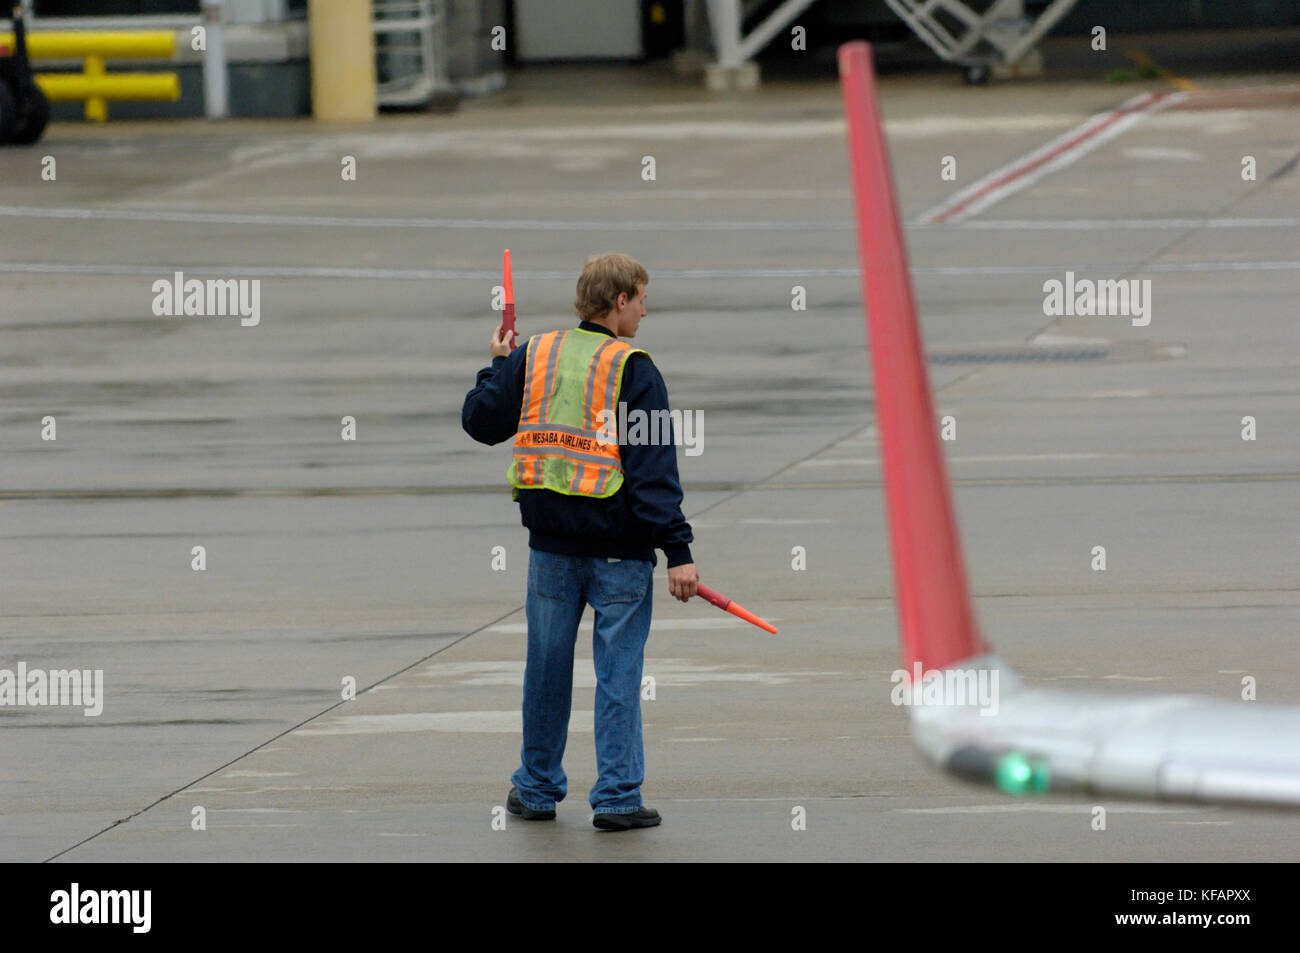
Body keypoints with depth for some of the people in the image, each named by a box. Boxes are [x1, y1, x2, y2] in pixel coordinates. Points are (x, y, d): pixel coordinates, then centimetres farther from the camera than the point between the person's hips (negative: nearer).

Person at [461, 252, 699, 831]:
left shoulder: (534, 355, 4)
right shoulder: (632, 370, -9)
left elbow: (480, 421, 13)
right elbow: (654, 468, -14)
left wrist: (498, 367, 30)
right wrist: (677, 550, -15)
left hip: (550, 544, 4)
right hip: (617, 546, -4)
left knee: (547, 665, 14)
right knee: (618, 672, 1)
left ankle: (537, 789, 23)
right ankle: (617, 798, -1)